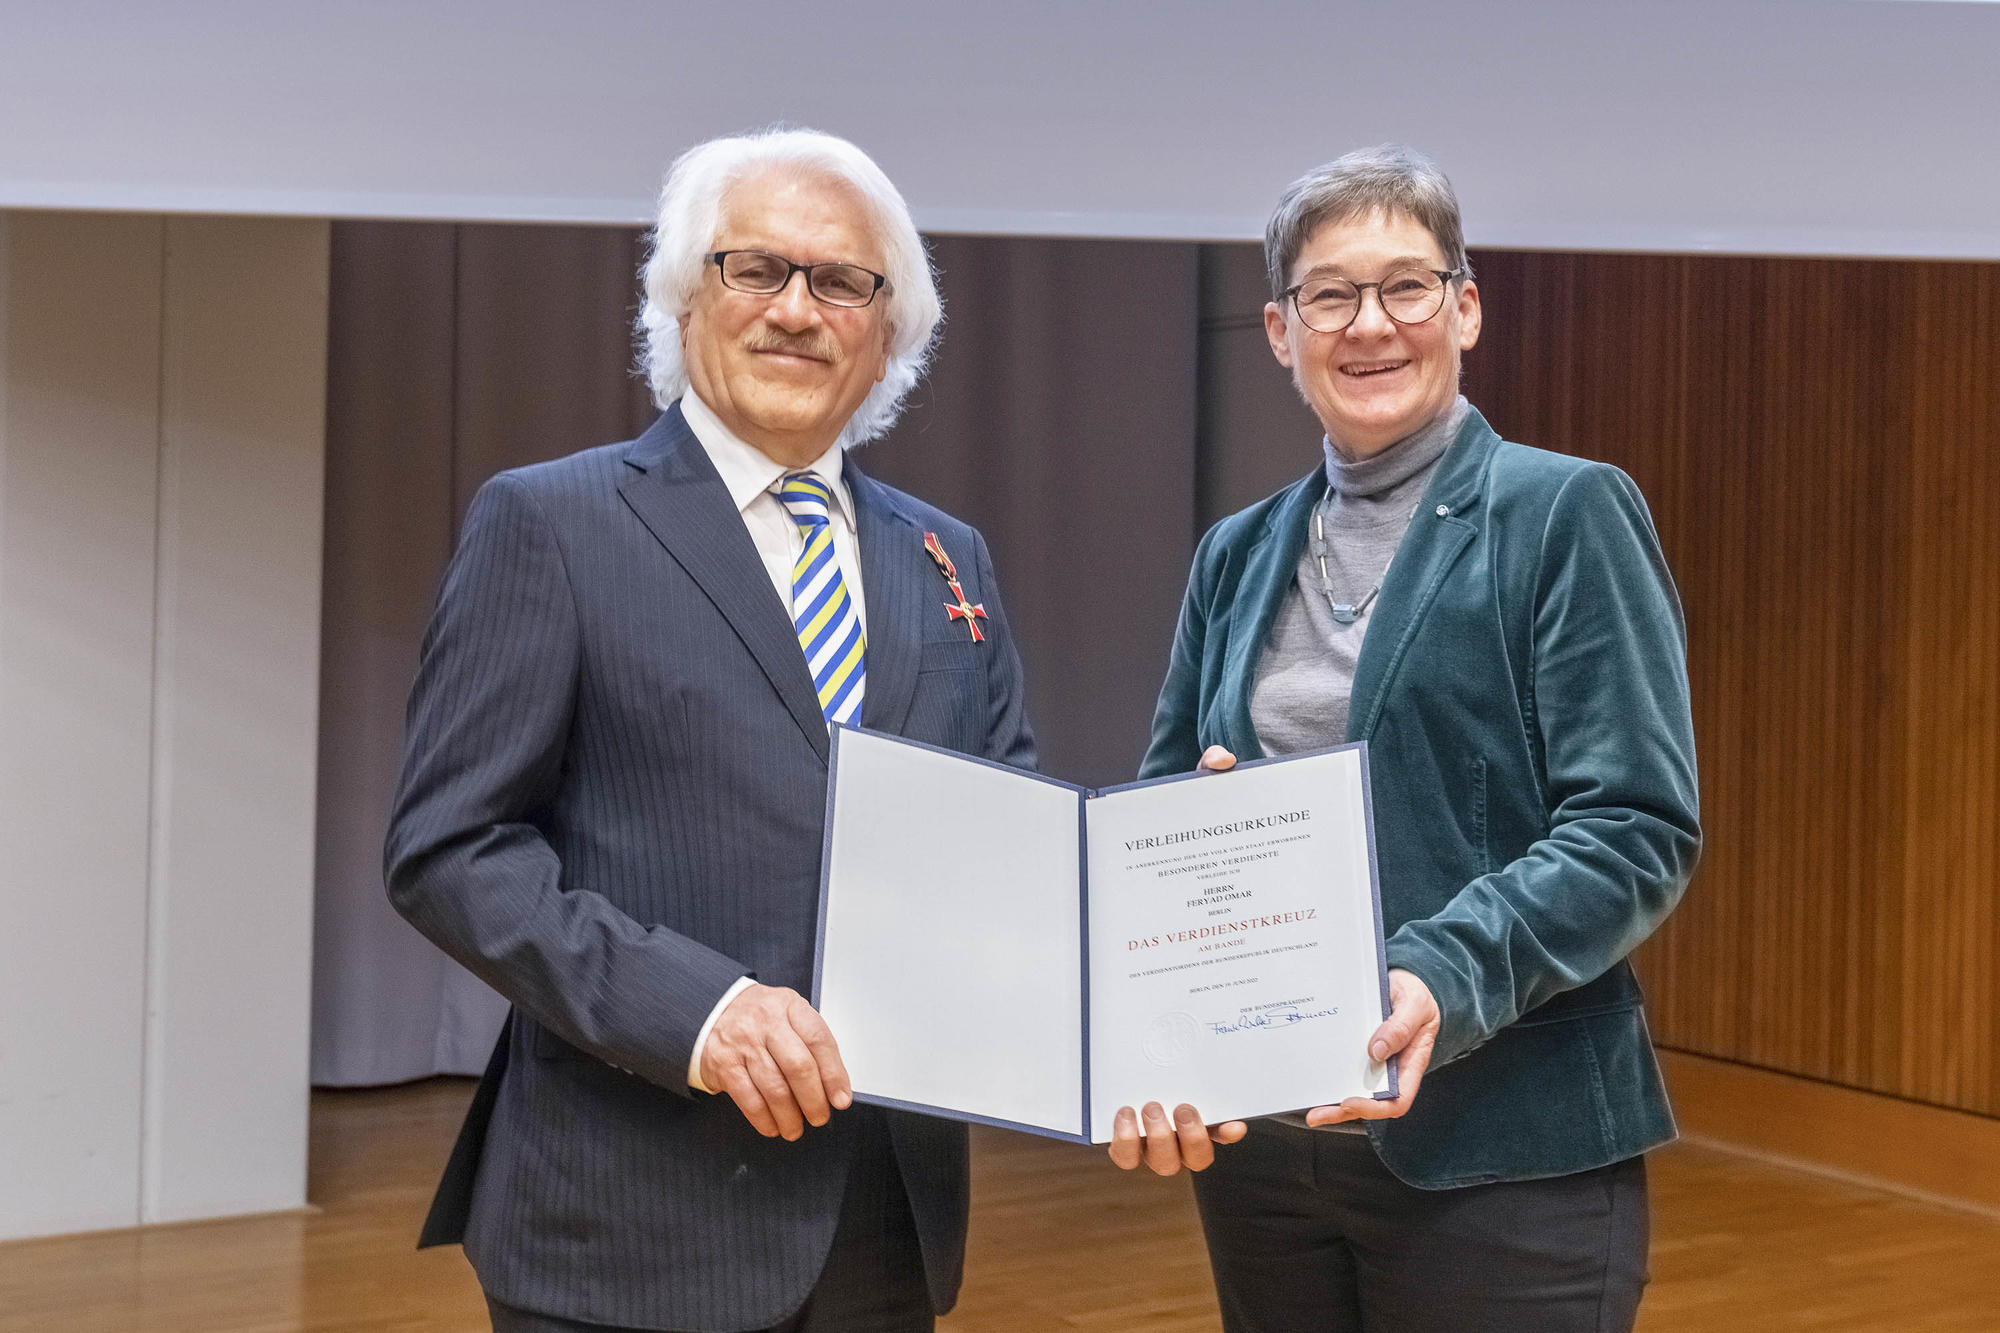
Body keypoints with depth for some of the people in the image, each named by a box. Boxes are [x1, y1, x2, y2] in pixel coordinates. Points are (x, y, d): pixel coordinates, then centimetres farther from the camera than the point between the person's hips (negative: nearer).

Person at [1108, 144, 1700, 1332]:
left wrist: (1446, 982, -26)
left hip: (1498, 1152, -5)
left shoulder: (1567, 516, -4)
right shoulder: (1239, 555, 12)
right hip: (1255, 1135, 5)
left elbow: (1638, 828, -11)